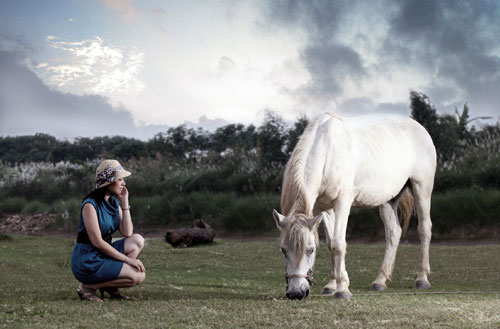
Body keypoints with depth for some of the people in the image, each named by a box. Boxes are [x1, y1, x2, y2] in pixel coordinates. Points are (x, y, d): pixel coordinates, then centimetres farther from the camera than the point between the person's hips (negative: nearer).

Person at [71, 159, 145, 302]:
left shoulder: (114, 203, 9)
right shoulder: (90, 205, -16)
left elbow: (127, 233, -1)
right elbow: (97, 242, -20)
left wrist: (124, 202, -2)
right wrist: (128, 260, -18)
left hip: (102, 255, 8)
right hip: (86, 261, -8)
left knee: (137, 240, -5)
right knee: (138, 276, -17)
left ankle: (111, 286, 2)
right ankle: (88, 286, -7)